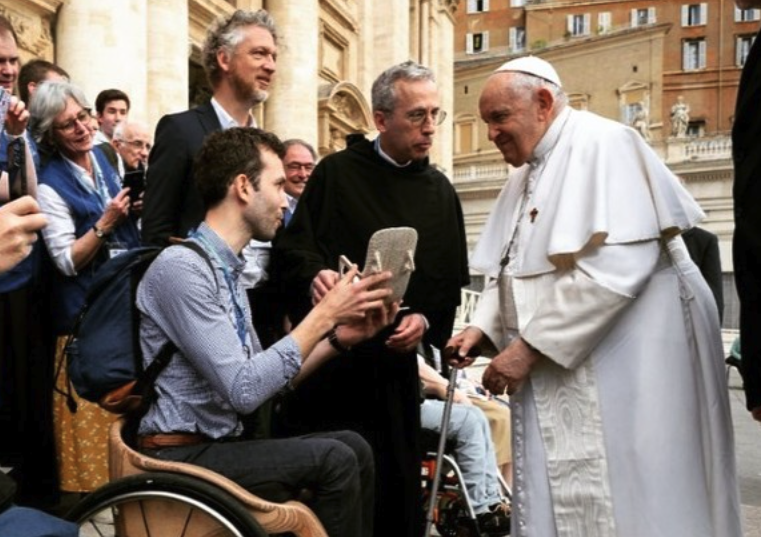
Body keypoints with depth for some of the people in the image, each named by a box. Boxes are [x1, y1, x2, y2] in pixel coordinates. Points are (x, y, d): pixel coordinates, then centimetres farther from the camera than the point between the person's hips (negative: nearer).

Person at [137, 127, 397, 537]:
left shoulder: (225, 269, 11)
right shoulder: (180, 267, -18)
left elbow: (268, 378, 10)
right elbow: (244, 390, -24)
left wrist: (340, 335, -1)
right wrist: (323, 314, -19)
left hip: (218, 445, 8)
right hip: (180, 456, -8)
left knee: (352, 445, -2)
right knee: (333, 459, -18)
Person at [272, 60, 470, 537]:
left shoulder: (440, 193, 11)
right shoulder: (337, 172, 1)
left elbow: (450, 281, 10)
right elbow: (290, 246, -4)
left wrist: (425, 320, -8)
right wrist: (314, 276, -24)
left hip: (394, 362, 3)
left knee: (394, 486, 8)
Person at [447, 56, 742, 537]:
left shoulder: (600, 143, -11)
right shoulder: (528, 175, 16)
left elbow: (617, 265, -24)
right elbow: (513, 272, 19)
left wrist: (531, 346, -22)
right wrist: (485, 327, -1)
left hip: (622, 367, -8)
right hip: (562, 376, 9)